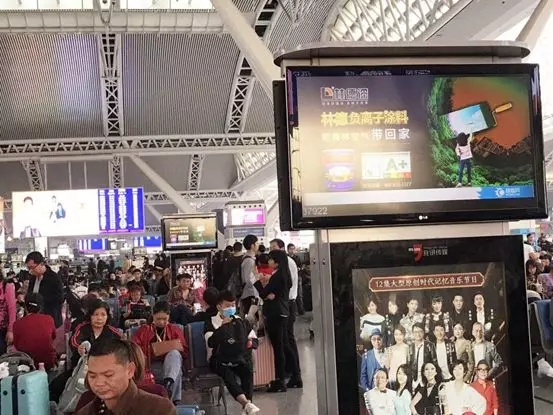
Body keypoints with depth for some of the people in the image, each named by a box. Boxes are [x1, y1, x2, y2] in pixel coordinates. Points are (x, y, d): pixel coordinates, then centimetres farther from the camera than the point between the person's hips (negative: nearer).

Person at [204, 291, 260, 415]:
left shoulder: (242, 322, 16)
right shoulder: (212, 322, 6)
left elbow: (254, 339, 24)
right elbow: (211, 343, -11)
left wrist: (251, 342, -1)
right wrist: (222, 325, -17)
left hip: (240, 358, 3)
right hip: (220, 360, -3)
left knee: (248, 372, -31)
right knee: (228, 374, -35)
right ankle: (246, 404, -52)